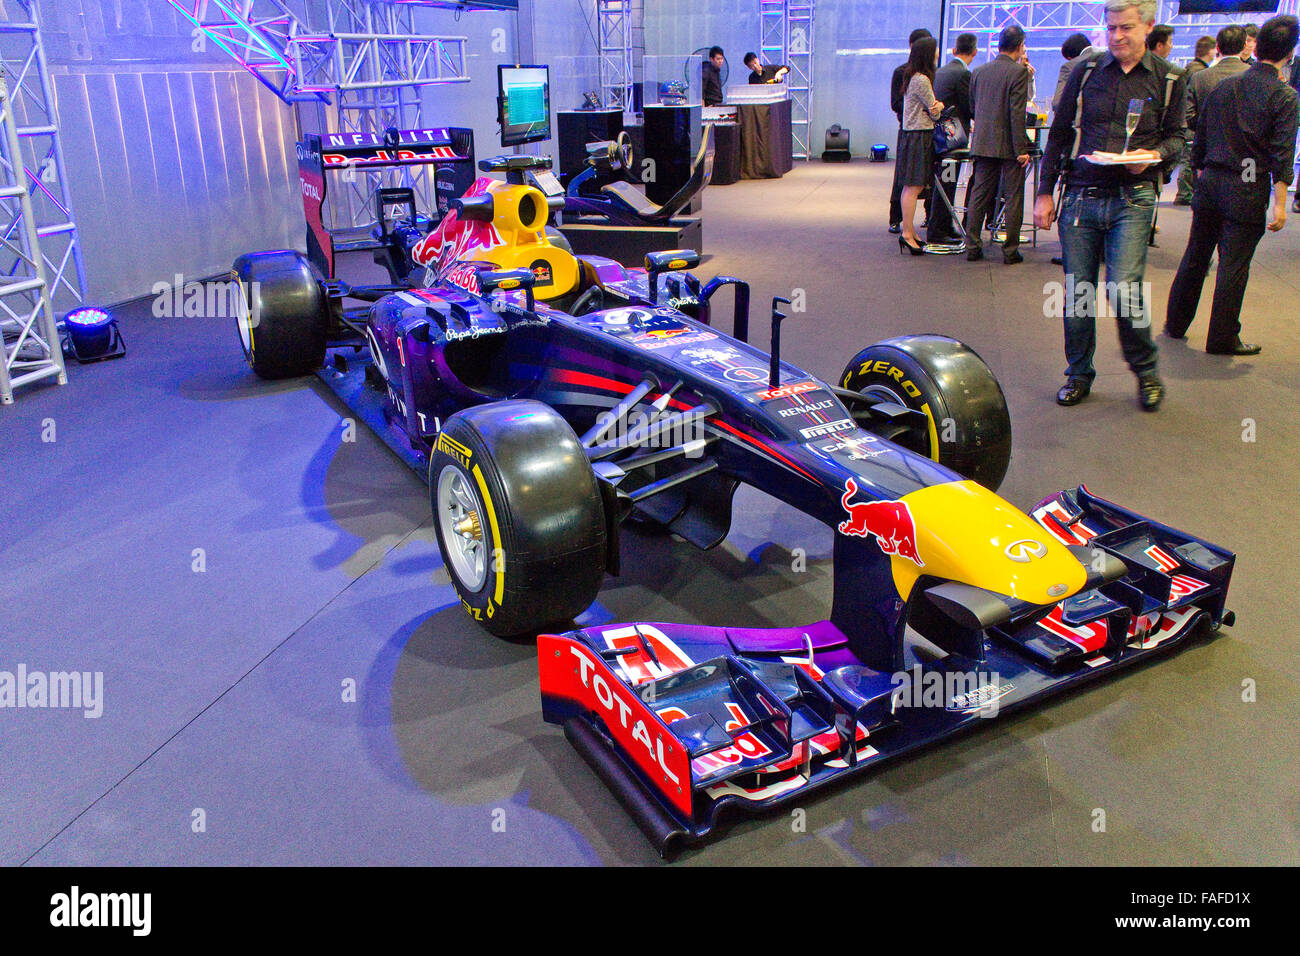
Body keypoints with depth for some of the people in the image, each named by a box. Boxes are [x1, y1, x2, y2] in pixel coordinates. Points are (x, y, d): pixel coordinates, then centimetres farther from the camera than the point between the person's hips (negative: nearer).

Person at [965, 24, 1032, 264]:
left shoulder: (979, 72, 7)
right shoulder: (1018, 72, -11)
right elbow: (1017, 113, -16)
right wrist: (1022, 149, -14)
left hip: (982, 144, 5)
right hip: (1009, 145, -5)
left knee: (979, 196, 10)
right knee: (1013, 199, 2)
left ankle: (973, 246, 11)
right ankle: (1010, 251, 4)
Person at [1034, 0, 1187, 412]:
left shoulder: (1169, 80, 7)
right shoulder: (1086, 72, 8)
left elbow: (1176, 135, 14)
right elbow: (1059, 134, 11)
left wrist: (1154, 154, -9)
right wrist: (1044, 192, 6)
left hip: (1132, 199, -2)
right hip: (1081, 196, 2)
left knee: (1124, 289, -12)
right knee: (1077, 291, 3)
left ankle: (1146, 371, 11)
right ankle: (1079, 374, 20)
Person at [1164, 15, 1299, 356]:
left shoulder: (1222, 87, 7)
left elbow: (1199, 139, 12)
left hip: (1210, 183, 5)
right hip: (1247, 191, -5)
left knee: (1195, 258, 15)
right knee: (1233, 267, 1)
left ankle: (1175, 324, 25)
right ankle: (1222, 339, 7)